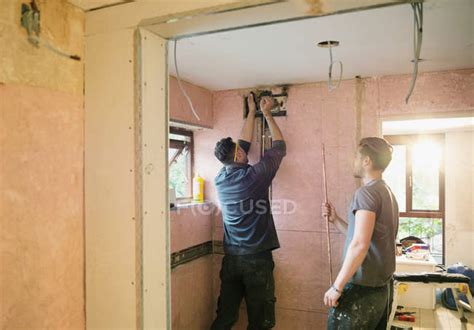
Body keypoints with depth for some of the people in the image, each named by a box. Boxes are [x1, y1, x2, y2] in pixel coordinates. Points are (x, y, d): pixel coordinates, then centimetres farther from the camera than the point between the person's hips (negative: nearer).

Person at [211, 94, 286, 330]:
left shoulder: (220, 178, 3)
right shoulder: (254, 175, -13)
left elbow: (243, 143, 16)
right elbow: (280, 147, 2)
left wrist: (252, 113, 24)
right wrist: (267, 113, 11)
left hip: (231, 257, 6)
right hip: (257, 257, -5)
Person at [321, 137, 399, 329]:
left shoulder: (366, 192, -16)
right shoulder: (387, 192, 12)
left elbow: (360, 244, -24)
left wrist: (337, 287, -19)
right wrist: (335, 219, 12)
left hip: (362, 289, -9)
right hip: (383, 287, 9)